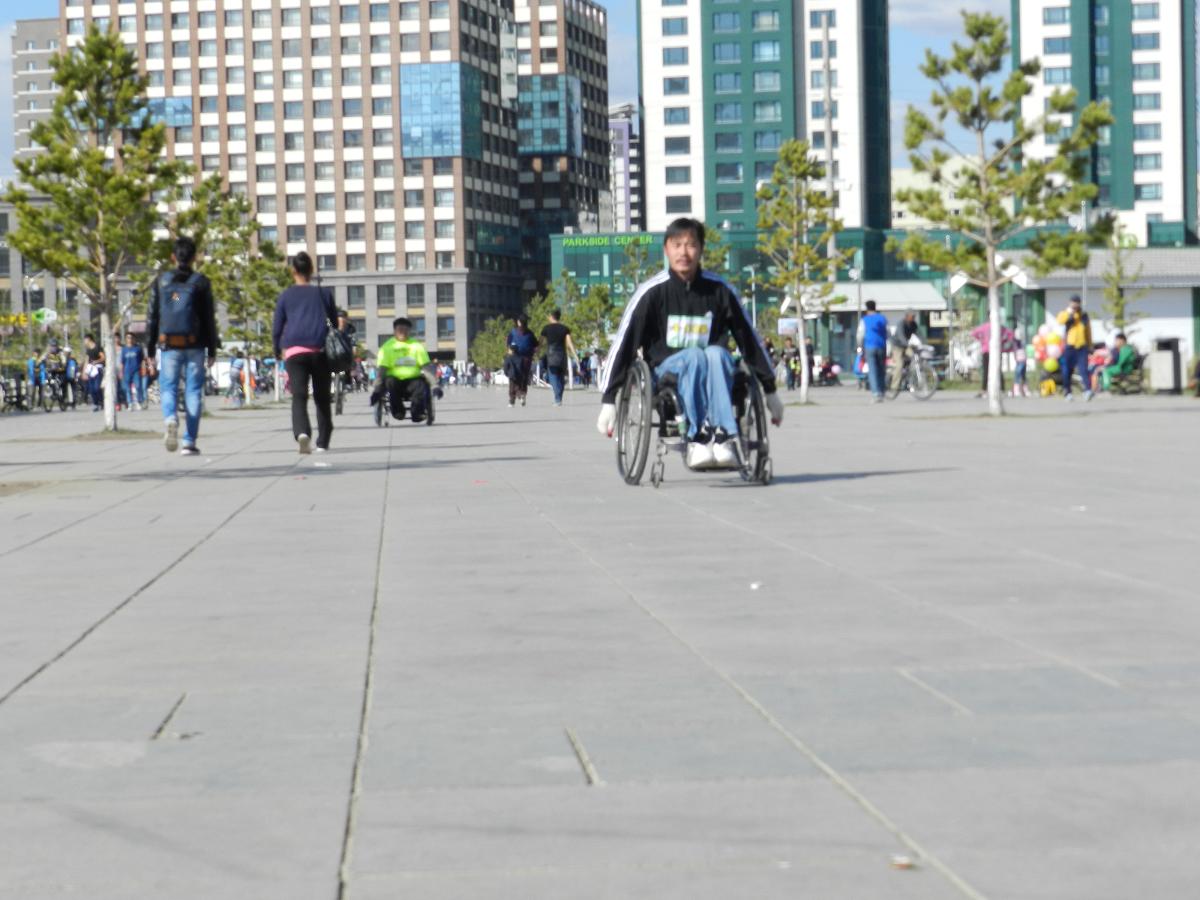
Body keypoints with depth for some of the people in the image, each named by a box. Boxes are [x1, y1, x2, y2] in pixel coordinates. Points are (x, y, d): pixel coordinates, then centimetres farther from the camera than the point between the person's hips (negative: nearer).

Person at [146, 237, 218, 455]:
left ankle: (170, 418, -25)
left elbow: (152, 317, 5)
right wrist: (212, 350, 6)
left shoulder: (161, 281, 5)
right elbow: (209, 319, 1)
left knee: (168, 387, 7)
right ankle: (189, 441, 2)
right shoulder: (201, 282, 1)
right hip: (195, 346, 0)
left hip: (169, 345, 1)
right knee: (193, 391, 5)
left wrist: (150, 349, 10)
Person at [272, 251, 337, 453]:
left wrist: (278, 352, 21)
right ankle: (322, 443, 17)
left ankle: (302, 432, -37)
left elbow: (277, 328, 7)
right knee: (322, 398, 14)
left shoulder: (286, 295, 8)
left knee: (299, 396, -12)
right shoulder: (324, 293, 11)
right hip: (321, 350, 2)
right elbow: (335, 322, 16)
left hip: (294, 351, -2)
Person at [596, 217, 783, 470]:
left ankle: (723, 437, -43)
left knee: (717, 354, -31)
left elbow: (749, 339, 11)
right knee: (694, 356, -33)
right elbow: (624, 343, -5)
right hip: (666, 368, -2)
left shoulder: (719, 290, 2)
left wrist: (770, 391, 15)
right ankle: (697, 438, -44)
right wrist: (608, 400, -10)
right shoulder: (652, 291, -5)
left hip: (712, 369, 2)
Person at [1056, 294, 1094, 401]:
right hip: (1069, 347, 0)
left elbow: (1088, 332, 19)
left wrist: (1090, 346, 18)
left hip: (1082, 347, 0)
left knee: (1083, 370, -14)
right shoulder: (1066, 314, 4)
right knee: (1067, 371, 4)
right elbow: (1060, 320, -20)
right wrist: (1070, 311, -19)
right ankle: (1067, 392, 15)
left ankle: (1088, 390, -23)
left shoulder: (1084, 316, 12)